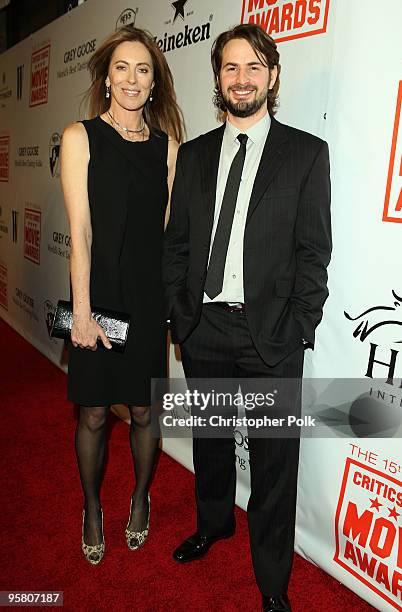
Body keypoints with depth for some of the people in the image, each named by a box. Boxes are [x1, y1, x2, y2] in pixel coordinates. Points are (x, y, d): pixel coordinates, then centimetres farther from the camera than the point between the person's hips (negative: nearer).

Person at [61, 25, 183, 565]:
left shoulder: (167, 144, 5)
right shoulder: (80, 137, -2)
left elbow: (170, 228, 4)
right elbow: (80, 232, -7)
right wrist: (83, 311, -10)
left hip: (150, 297, 2)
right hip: (99, 293, -2)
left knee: (143, 409, 13)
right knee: (93, 414, 10)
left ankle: (140, 499, 38)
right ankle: (92, 511, 35)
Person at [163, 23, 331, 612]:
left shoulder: (306, 152, 0)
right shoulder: (193, 155, 10)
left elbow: (314, 250, -4)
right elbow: (176, 241, 9)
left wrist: (299, 331, -10)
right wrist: (180, 315, 1)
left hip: (271, 334, -3)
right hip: (203, 330, 4)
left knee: (274, 461, 7)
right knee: (210, 439, 21)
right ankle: (214, 523, 48)